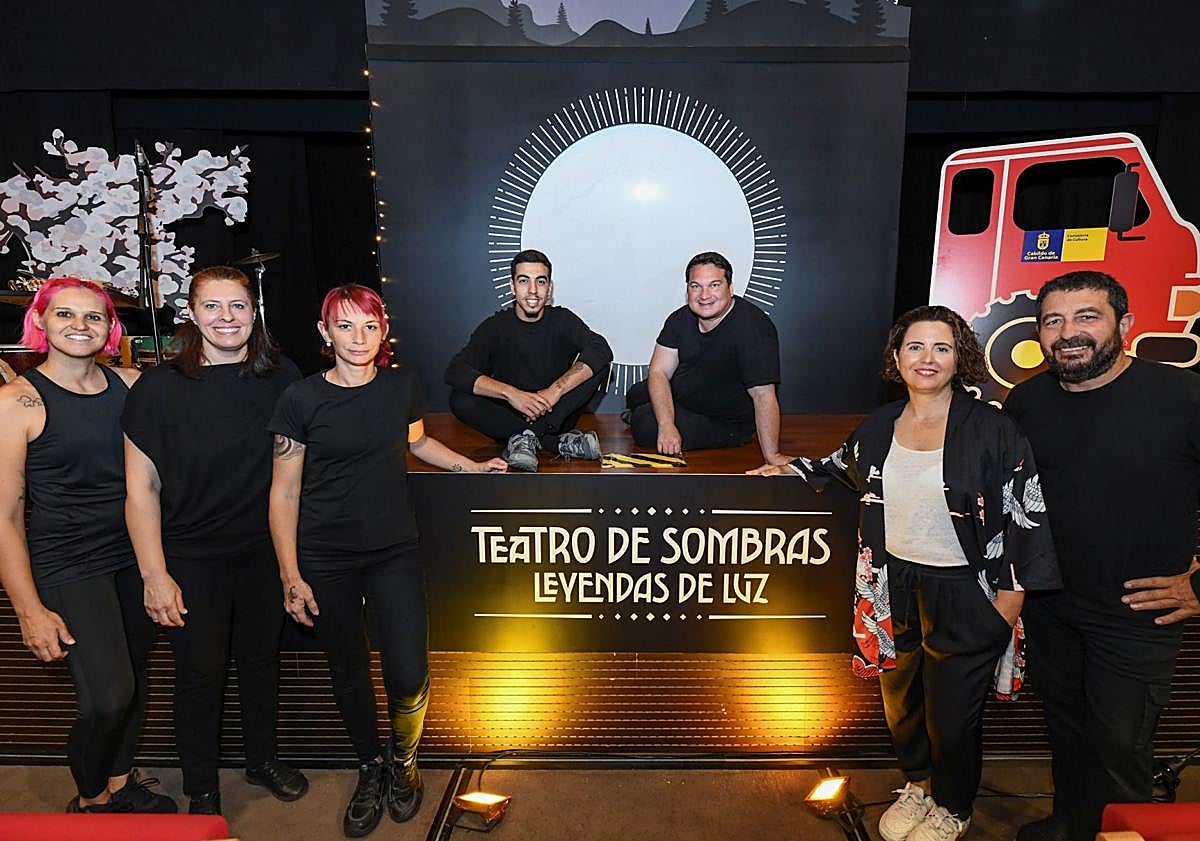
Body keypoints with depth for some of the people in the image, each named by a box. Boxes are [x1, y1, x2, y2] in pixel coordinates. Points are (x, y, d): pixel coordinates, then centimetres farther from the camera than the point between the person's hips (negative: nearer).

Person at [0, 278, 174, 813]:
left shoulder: (131, 385, 2)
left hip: (135, 556, 5)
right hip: (68, 564, -4)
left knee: (134, 676, 15)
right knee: (107, 696, -12)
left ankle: (120, 783, 39)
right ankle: (89, 801, 17)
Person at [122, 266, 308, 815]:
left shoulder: (281, 379, -5)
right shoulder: (158, 388, -12)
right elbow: (142, 488, -9)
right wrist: (155, 574, -13)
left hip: (265, 548, 3)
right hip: (192, 555, -2)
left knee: (261, 657, 18)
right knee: (201, 673, 8)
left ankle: (262, 759, 41)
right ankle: (201, 790, 32)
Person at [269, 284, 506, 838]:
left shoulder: (402, 386, 0)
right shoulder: (302, 399, -9)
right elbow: (284, 491, -5)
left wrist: (470, 465, 15)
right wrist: (290, 574, -6)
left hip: (393, 549, 2)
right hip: (325, 559, -1)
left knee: (408, 673, -5)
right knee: (348, 672, 11)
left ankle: (403, 759, 26)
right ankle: (369, 766, 37)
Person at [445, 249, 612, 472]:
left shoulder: (562, 320, -3)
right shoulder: (495, 326, -5)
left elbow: (601, 349, -22)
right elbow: (455, 372, -19)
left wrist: (556, 390, -34)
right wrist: (511, 393, -34)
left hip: (554, 414, 0)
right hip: (510, 416, 0)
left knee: (598, 364, -19)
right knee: (460, 400, -27)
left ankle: (526, 438, -27)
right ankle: (559, 443, -29)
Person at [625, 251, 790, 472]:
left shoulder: (752, 328, -32)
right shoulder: (681, 319, -10)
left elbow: (763, 395, -36)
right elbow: (659, 372, -13)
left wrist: (772, 458, -40)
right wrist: (667, 426, -27)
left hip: (725, 423, -7)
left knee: (646, 427, -21)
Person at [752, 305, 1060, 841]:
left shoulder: (993, 432, -13)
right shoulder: (879, 426, 1)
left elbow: (1025, 523, -10)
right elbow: (845, 466, 23)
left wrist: (1007, 606, -11)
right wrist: (795, 469, 12)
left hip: (964, 597, -4)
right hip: (894, 590, 4)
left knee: (951, 714, 10)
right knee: (900, 700, 19)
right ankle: (918, 784, 47)